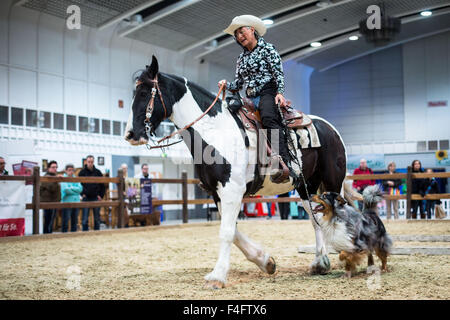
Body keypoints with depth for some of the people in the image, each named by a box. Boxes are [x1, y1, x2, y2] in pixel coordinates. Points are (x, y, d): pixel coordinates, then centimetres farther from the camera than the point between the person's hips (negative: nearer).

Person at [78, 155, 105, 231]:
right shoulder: (82, 172, 1)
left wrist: (101, 195, 0)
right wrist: (82, 194, -7)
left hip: (96, 198, 2)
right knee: (85, 219, -2)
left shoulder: (98, 172, 6)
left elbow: (102, 185, 9)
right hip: (86, 198, -2)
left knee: (97, 218, 7)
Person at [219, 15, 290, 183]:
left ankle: (283, 164, -54)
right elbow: (238, 84, 26)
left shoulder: (267, 48, 6)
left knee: (268, 118, -37)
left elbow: (279, 73, -3)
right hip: (251, 99, 7)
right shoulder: (242, 58, 24)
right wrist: (227, 85, 5)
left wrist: (280, 92, -18)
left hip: (267, 93, -7)